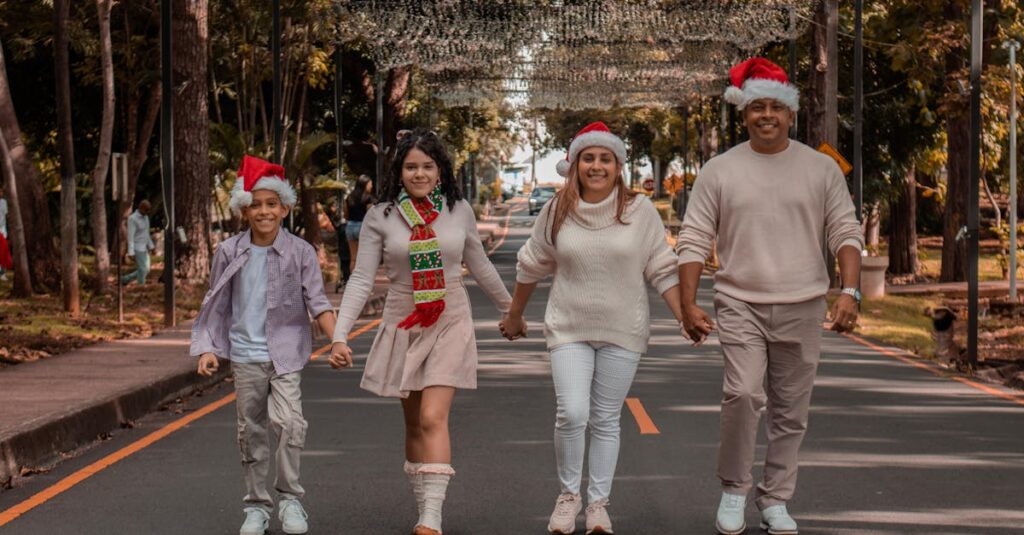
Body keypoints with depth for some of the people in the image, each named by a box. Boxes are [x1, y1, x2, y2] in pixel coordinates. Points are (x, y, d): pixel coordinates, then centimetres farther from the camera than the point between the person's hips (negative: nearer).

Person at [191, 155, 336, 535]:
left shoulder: (300, 251, -4)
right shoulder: (230, 253, 0)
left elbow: (316, 301, -4)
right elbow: (216, 305, 7)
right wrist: (207, 348, -1)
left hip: (286, 354, -2)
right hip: (245, 356, 2)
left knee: (290, 422, -18)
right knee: (251, 432, 8)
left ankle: (289, 497, -1)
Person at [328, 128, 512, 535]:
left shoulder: (459, 211, 2)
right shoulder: (380, 217, -2)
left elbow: (479, 265, 17)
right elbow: (361, 279, -6)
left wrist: (510, 307, 27)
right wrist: (340, 335, -16)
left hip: (450, 323, -1)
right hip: (403, 325, 1)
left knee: (433, 418, -14)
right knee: (414, 424, 10)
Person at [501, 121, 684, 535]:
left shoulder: (640, 211, -3)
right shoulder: (557, 212, 0)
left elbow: (662, 270, 0)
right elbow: (531, 267, 12)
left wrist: (684, 316, -9)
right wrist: (514, 316, 20)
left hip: (622, 332, 0)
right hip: (569, 330, 0)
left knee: (606, 421, 7)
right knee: (572, 414, -13)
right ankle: (568, 494, 8)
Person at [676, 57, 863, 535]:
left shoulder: (821, 169, 5)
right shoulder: (719, 171, 2)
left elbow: (845, 233, 4)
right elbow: (694, 240, 2)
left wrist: (850, 291, -10)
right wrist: (688, 304, -7)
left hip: (803, 308, 2)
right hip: (740, 306, -2)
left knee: (790, 411, 6)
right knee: (743, 394, -19)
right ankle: (733, 488, 1)